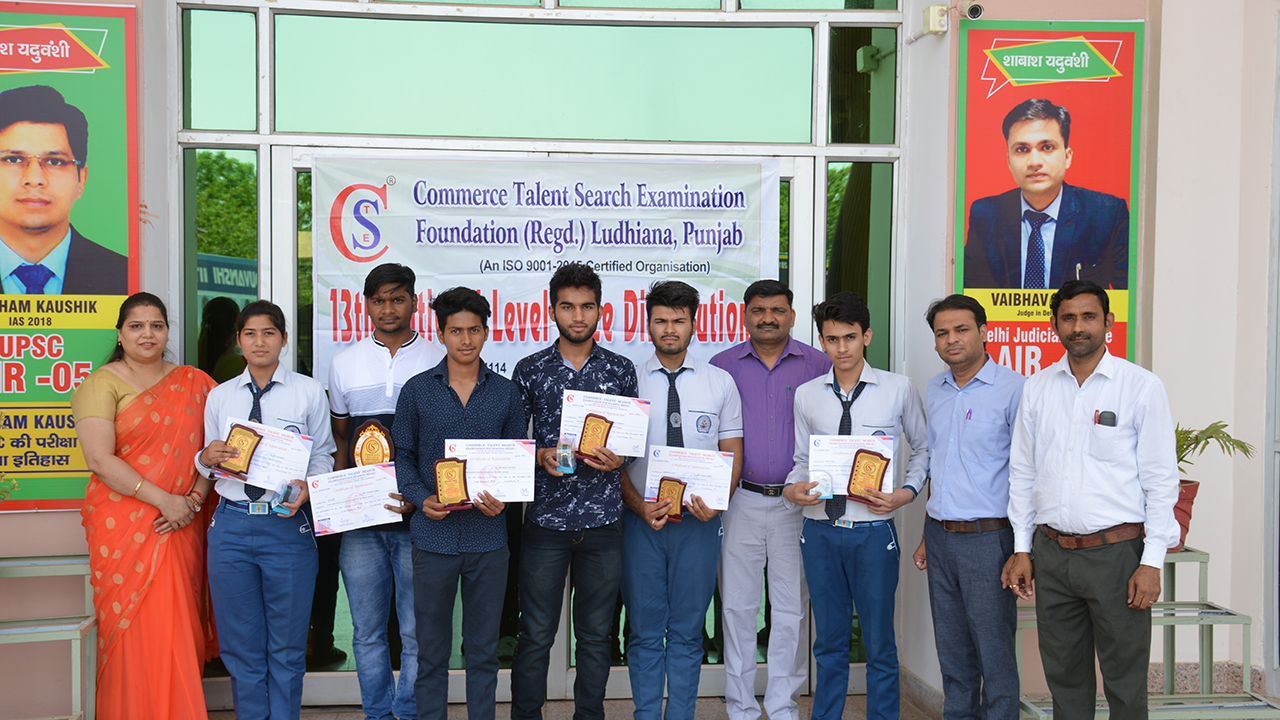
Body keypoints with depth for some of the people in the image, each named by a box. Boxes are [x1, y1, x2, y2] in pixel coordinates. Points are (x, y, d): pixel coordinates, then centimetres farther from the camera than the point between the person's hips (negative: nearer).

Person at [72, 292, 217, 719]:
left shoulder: (194, 384, 11)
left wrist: (194, 499, -9)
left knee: (176, 624, 3)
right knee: (133, 626, -3)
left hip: (182, 524, 3)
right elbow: (100, 459, -10)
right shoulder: (102, 384, 0)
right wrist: (164, 500, -14)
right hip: (123, 521, -3)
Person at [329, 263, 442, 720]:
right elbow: (339, 439, 16)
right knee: (368, 630, 9)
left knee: (418, 629, 2)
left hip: (419, 515, -2)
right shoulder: (345, 364, 11)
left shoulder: (438, 363, 2)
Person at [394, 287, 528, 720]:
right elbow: (402, 455, 6)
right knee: (431, 648, 7)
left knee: (484, 649, 10)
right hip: (434, 535, -1)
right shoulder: (417, 390, 3)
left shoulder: (506, 393, 6)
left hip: (488, 536, 1)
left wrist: (503, 501, -9)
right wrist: (422, 499, -11)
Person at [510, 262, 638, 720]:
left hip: (603, 521, 1)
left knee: (595, 633, 10)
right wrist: (542, 457, -11)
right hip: (545, 519, -1)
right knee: (535, 633, 4)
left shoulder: (621, 370, 6)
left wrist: (617, 459, -9)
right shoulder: (529, 371, 4)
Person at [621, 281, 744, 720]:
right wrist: (638, 505, -12)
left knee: (688, 630, 7)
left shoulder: (720, 383, 6)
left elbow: (733, 453, 6)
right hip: (641, 518, 0)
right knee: (645, 630, 6)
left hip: (699, 520, 1)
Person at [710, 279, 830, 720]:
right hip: (740, 501, 1)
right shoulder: (723, 366, 5)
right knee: (738, 605, 5)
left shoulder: (818, 366, 4)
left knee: (792, 609, 5)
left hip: (797, 503, 0)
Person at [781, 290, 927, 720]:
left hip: (873, 531, -2)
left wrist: (908, 492, -6)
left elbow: (923, 449, 9)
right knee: (828, 641, 14)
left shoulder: (899, 389, 0)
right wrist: (792, 488, -7)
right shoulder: (806, 396, 6)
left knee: (879, 643, 6)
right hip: (820, 531, 2)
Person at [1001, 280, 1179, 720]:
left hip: (1116, 552, -3)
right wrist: (1022, 549, 9)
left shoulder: (1142, 387, -3)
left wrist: (1152, 563, -9)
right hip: (1051, 552, 4)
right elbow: (1022, 473, 13)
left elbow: (1162, 481, -4)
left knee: (1125, 685, 2)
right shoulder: (1036, 389, 8)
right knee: (1064, 678, 12)